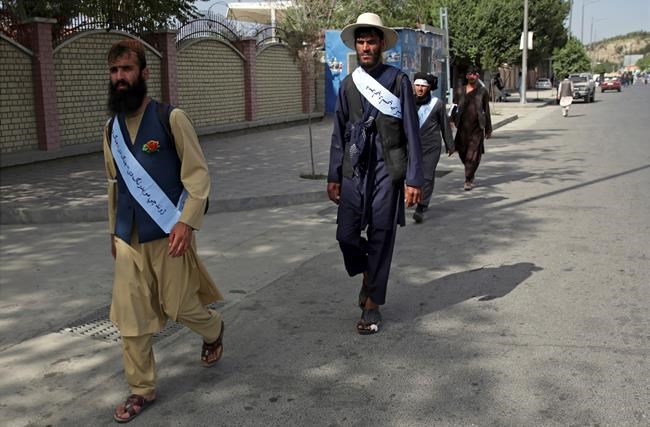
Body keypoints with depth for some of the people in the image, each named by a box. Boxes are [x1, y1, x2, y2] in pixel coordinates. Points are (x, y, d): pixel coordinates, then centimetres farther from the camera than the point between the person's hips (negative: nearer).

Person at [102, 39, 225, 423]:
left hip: (168, 234, -5)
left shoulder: (170, 118, -9)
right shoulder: (112, 127, 9)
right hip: (129, 239, 5)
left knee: (179, 306, 6)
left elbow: (198, 174, -11)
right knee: (131, 317, 5)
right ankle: (142, 390, 21)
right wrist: (113, 230, 20)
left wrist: (186, 222, -20)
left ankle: (213, 330, 40)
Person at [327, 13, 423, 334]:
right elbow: (339, 133, 12)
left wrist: (414, 179, -9)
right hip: (354, 170, 3)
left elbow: (411, 132, -4)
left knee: (381, 238, 2)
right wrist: (333, 176, 9)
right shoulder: (348, 85, 9)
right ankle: (368, 274, 31)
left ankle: (372, 304, 16)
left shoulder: (398, 81, -2)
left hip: (387, 170, -3)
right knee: (347, 234, -1)